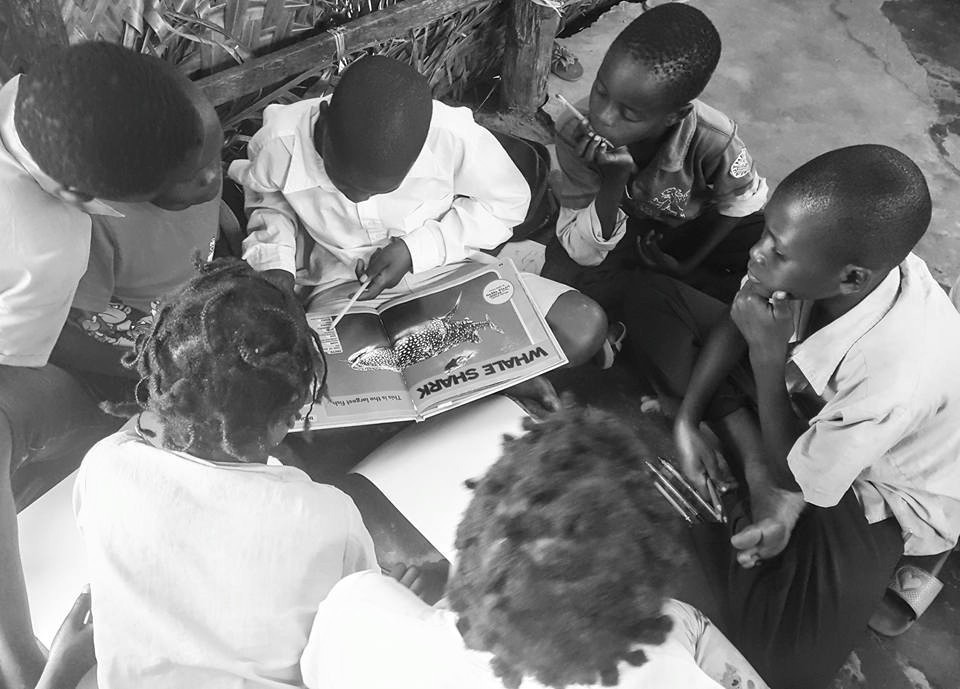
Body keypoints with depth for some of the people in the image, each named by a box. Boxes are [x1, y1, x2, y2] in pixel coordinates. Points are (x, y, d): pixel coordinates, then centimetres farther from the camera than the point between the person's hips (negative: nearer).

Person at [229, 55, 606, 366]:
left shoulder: (452, 135, -27)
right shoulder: (281, 144, -21)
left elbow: (507, 202, -8)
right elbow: (268, 200, 3)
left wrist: (417, 248, -19)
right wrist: (274, 264, -16)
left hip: (447, 268, 0)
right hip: (343, 286, 1)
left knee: (583, 327, -19)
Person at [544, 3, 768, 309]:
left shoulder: (715, 141, -32)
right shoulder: (575, 133, -32)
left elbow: (742, 204, -8)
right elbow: (583, 254, -30)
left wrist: (689, 263, -10)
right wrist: (614, 180, -44)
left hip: (694, 226, 1)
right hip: (620, 225, 0)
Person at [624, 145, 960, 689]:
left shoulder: (901, 374, -41)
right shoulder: (822, 262, -27)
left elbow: (794, 478, -23)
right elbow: (737, 320, -4)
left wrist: (768, 356, -31)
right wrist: (688, 414, -12)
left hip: (873, 489, -5)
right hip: (806, 402, 6)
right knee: (653, 297, -5)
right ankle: (754, 468, -9)